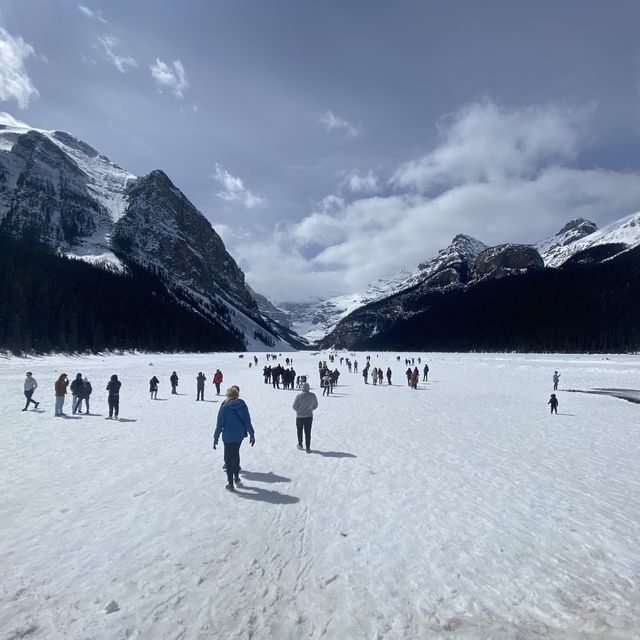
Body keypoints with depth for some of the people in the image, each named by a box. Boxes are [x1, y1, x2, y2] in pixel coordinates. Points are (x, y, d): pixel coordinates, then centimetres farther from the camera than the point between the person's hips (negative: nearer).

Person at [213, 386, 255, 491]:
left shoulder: (225, 407, -12)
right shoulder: (242, 405, -2)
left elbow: (220, 424, -10)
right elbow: (248, 421, 0)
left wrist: (216, 438, -2)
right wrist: (252, 435, 6)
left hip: (228, 436, -4)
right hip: (240, 435, 4)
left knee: (228, 458, 8)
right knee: (236, 454, 25)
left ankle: (230, 483, 11)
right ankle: (236, 478, 33)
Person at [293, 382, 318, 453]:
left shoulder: (299, 395, -15)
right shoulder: (313, 395, -5)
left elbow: (294, 406, -10)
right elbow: (315, 406, 6)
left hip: (300, 416, -2)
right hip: (309, 416, 2)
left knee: (299, 431, 19)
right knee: (308, 432, 6)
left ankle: (300, 445, 30)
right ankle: (308, 448, 4)